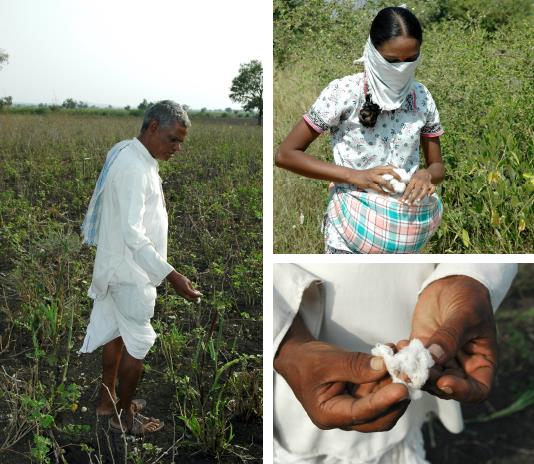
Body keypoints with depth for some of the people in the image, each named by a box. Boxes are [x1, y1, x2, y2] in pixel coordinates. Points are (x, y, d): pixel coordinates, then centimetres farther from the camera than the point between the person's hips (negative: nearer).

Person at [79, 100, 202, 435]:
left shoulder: (129, 154, 6)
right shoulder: (133, 167, -27)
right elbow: (133, 234, -32)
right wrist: (171, 275, -37)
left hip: (118, 266, 10)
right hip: (130, 271, -10)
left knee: (116, 333, 20)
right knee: (137, 344, 4)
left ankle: (109, 400, 36)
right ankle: (125, 415, 20)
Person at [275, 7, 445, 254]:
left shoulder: (421, 97, 0)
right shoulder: (343, 92, -13)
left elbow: (437, 166, 8)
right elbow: (285, 154, -13)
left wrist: (426, 174, -17)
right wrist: (355, 175, -22)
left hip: (401, 232, 4)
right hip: (351, 227, -4)